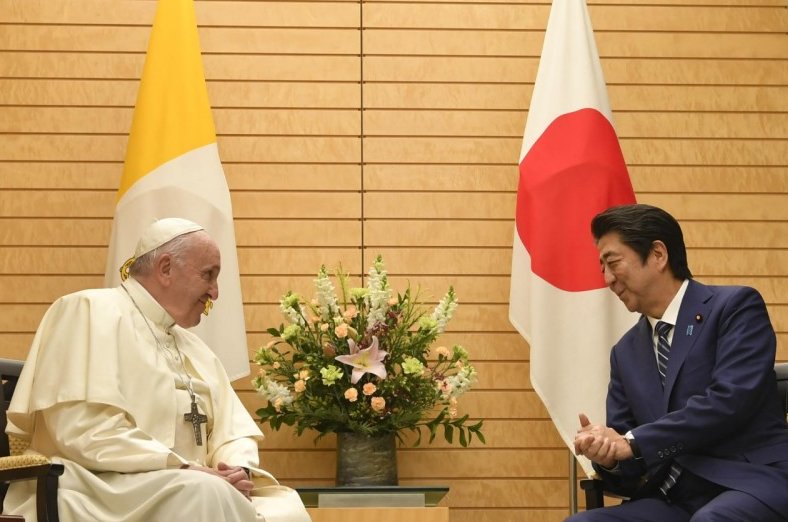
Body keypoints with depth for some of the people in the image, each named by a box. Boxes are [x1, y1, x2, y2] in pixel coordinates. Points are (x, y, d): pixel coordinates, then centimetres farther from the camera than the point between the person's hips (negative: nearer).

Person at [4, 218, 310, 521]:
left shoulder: (193, 348, 22)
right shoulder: (91, 311, -4)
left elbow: (235, 432, 18)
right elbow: (85, 431, -17)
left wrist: (237, 469, -7)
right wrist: (186, 470, -20)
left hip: (186, 491, 7)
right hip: (97, 493, -7)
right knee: (207, 493, -34)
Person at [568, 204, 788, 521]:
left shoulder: (735, 306, 1)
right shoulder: (626, 352, 19)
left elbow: (729, 400, -15)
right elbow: (629, 468, 16)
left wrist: (631, 443, -15)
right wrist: (607, 453, -8)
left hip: (753, 484, -5)